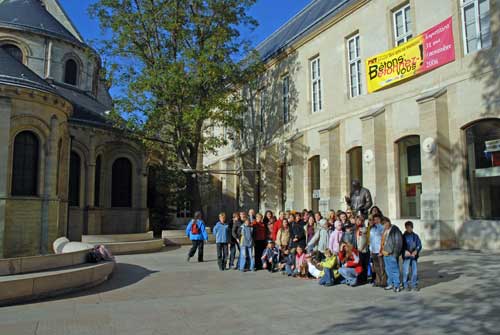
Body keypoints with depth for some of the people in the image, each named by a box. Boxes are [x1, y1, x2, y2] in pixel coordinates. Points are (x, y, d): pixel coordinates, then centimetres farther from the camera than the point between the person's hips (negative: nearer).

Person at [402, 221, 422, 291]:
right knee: (406, 271, -5)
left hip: (414, 256, 3)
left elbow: (419, 245, 7)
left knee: (415, 271, 2)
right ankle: (406, 285, 9)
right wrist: (405, 251, -17)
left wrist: (416, 251, -11)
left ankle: (414, 285, 18)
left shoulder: (415, 236, 9)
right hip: (406, 256, -2)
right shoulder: (403, 236, 3)